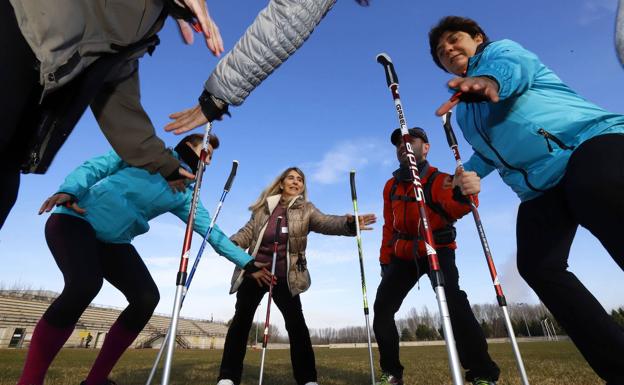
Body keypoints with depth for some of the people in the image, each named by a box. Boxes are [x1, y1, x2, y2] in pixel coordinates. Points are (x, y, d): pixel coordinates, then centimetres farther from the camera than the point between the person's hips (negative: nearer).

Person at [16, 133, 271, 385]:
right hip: (76, 220, -4)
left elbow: (211, 230, 2)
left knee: (147, 298, -13)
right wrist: (69, 191, -22)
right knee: (85, 284, -31)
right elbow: (97, 165, -1)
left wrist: (247, 263, -3)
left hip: (115, 241, 5)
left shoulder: (185, 195, 8)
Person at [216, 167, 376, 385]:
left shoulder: (306, 210, 7)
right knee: (241, 320, 4)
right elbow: (247, 232, 9)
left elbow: (327, 223, -10)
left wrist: (349, 224, -32)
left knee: (296, 323, -4)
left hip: (285, 277, -1)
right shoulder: (264, 207, 12)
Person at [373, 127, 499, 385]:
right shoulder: (391, 186, 3)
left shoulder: (439, 180, -14)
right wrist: (385, 260, 6)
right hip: (404, 254, 5)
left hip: (438, 251, -4)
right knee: (382, 307, -3)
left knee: (453, 301, -30)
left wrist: (462, 194, -62)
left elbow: (453, 206, -39)